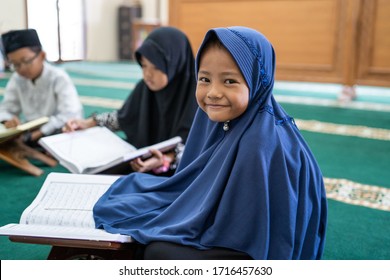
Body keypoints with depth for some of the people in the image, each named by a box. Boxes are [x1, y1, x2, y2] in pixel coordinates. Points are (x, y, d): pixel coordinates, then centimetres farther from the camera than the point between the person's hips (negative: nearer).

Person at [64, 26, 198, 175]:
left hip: (177, 171, -6)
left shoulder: (197, 96, -18)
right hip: (142, 160, 6)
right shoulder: (145, 87, 0)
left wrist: (166, 160, -42)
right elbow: (123, 116, 16)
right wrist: (88, 123, 5)